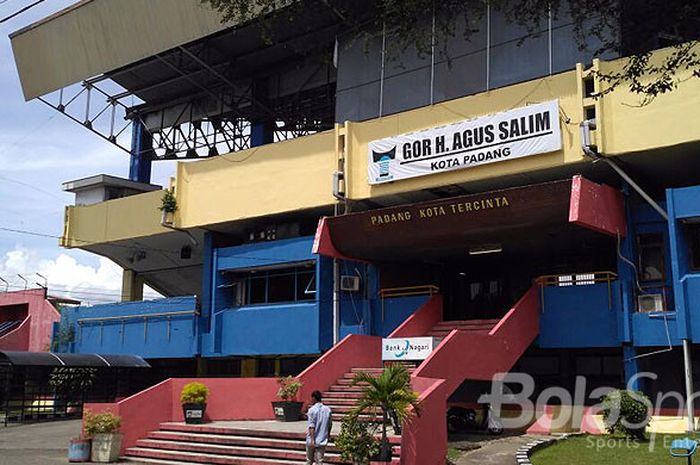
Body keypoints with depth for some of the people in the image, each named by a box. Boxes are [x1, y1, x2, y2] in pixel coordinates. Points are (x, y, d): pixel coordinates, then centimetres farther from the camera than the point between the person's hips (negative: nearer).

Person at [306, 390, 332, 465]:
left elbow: (311, 426, -16)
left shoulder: (312, 410, -10)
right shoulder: (327, 409, 2)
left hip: (312, 440, -2)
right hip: (322, 440, 2)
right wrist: (328, 434, 26)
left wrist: (312, 440, -17)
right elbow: (330, 424, 10)